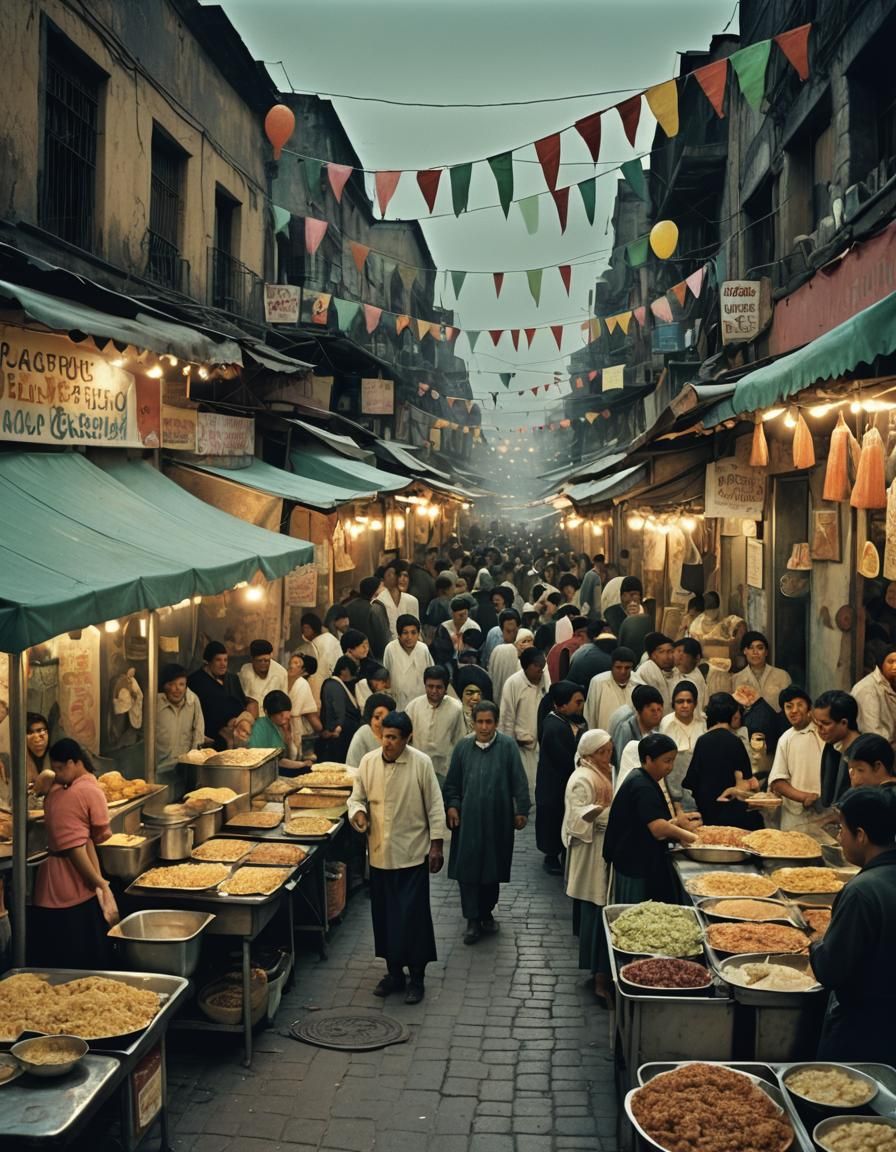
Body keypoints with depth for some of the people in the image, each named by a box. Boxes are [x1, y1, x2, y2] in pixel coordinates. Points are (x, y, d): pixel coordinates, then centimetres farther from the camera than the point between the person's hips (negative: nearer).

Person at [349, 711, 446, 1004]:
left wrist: (436, 844, -6)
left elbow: (434, 806, -5)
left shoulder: (421, 763, -11)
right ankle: (393, 972, 28)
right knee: (384, 914, 12)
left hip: (412, 853, -3)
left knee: (413, 916, 0)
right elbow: (357, 797, 8)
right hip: (379, 853, 4)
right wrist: (358, 813, -15)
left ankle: (416, 977, 14)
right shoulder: (368, 762, -2)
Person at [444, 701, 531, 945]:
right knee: (468, 867, -3)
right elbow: (452, 782, 10)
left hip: (498, 818, -1)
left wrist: (522, 810, -3)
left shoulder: (507, 746, -5)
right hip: (468, 818, 1)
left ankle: (487, 912, 29)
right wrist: (452, 805, -1)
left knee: (493, 868, 10)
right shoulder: (463, 747, 1)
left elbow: (519, 781, -2)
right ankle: (472, 920, 4)